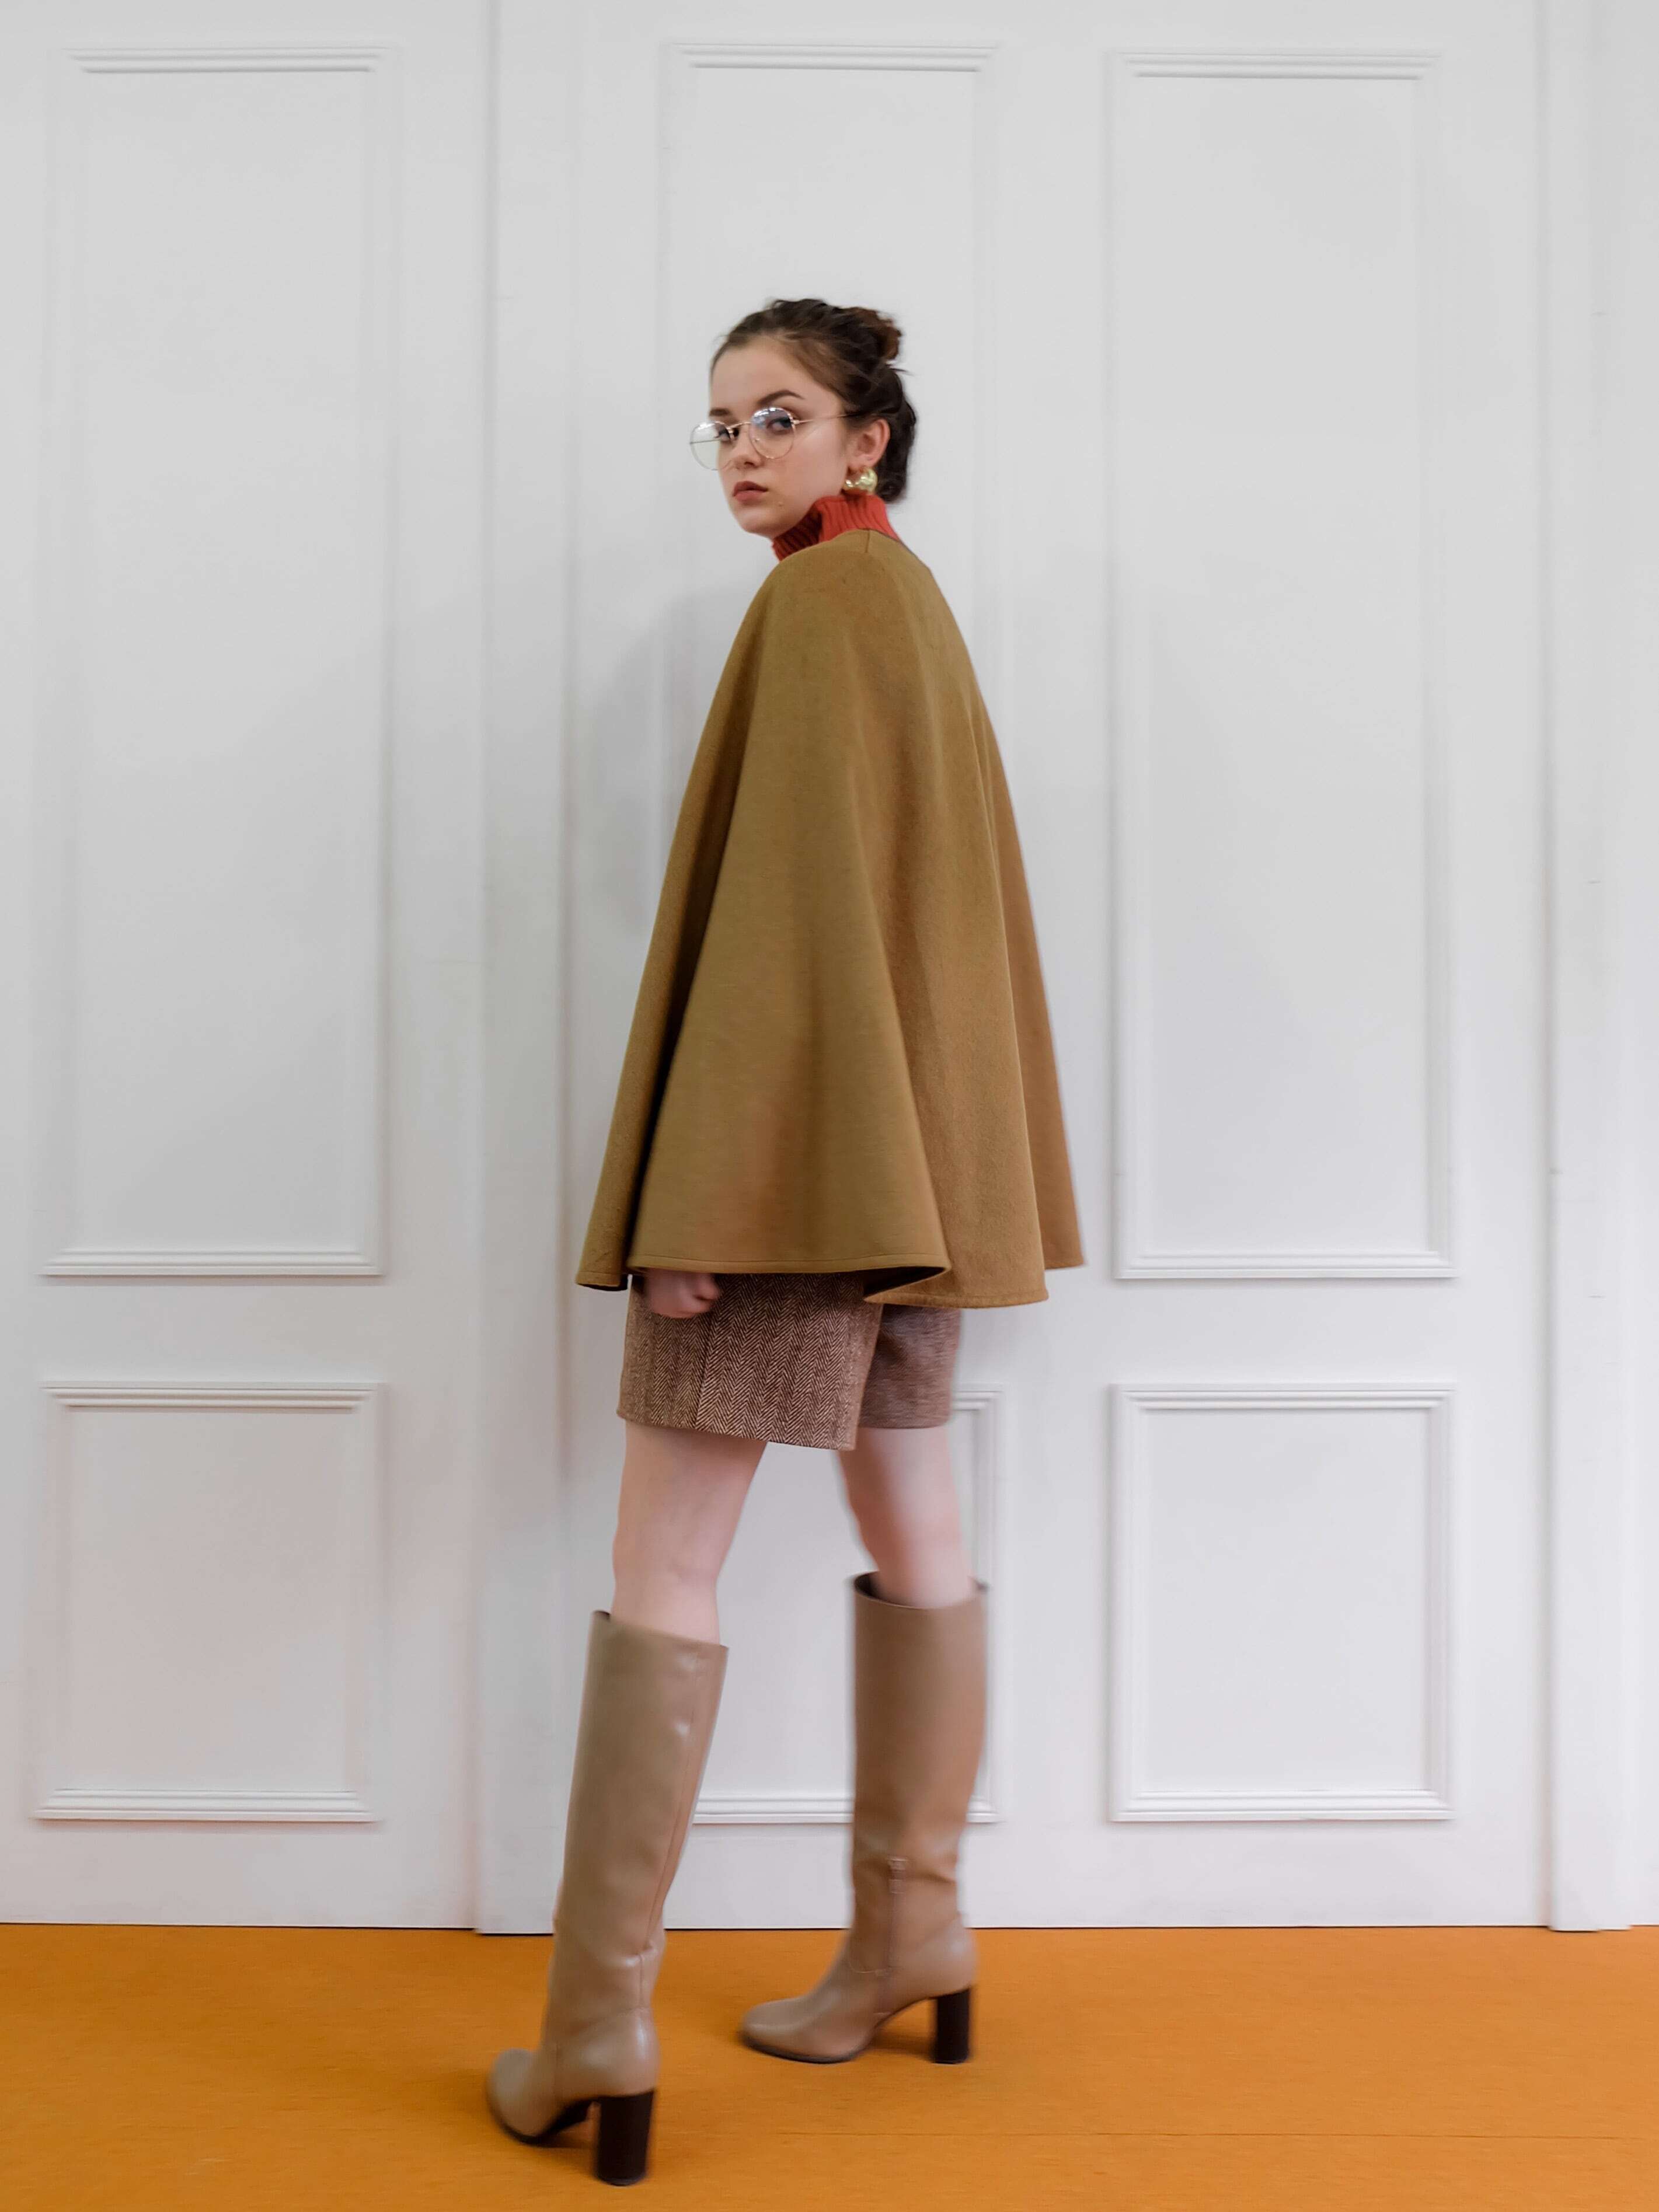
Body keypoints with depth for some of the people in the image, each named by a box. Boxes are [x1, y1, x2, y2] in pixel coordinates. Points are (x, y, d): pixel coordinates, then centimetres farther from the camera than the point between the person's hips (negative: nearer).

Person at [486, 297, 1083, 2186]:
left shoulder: (822, 603, -9)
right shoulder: (907, 600, 19)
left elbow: (788, 893, -19)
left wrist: (703, 1186, -21)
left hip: (806, 1137, -10)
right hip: (913, 1140, 10)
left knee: (661, 1563, -5)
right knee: (911, 1530, 13)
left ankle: (599, 2027, 2)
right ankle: (913, 1942, 26)